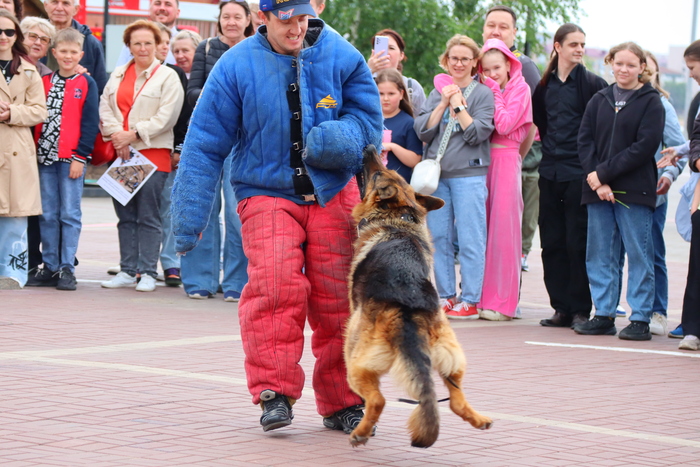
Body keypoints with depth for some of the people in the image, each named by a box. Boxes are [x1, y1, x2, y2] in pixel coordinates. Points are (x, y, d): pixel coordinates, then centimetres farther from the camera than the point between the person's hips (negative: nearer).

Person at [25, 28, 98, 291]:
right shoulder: (44, 82, 11)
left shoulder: (86, 84, 1)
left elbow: (90, 122, -3)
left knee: (69, 214, -2)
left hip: (72, 158, -4)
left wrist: (81, 156, -10)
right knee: (48, 215, 6)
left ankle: (67, 269, 1)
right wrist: (33, 151, 3)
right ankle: (50, 267, 12)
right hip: (45, 157, 4)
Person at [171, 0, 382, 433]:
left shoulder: (340, 56, 0)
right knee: (274, 284, -24)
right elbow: (205, 146, -2)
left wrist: (338, 138, -21)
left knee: (338, 298, 2)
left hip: (333, 192, 2)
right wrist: (190, 218, -5)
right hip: (267, 192, -2)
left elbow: (368, 120, 3)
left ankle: (342, 402, 15)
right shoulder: (236, 67, -5)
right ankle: (274, 391, -16)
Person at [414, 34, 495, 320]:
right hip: (436, 173, 5)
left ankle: (470, 301, -2)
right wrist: (443, 104, -5)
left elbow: (478, 133, -8)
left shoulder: (482, 93, 2)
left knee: (470, 240, -6)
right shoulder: (437, 93, 15)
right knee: (438, 237, 5)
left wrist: (458, 105, -8)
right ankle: (445, 296, 12)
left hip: (469, 173, -5)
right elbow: (422, 130, 3)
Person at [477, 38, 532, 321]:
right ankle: (482, 297, 5)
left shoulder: (520, 88, 0)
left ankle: (502, 302, -5)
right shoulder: (483, 90, 16)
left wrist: (493, 92, -6)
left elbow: (505, 125, -12)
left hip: (506, 159, -5)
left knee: (503, 229, -6)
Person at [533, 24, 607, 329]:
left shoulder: (593, 84, -3)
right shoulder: (545, 85, 11)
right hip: (550, 171, 5)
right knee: (552, 242, 5)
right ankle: (561, 307, 11)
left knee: (578, 243, -4)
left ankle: (580, 310, 2)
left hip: (579, 173, -5)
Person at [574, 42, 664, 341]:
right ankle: (604, 315, 11)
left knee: (638, 254, -2)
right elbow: (584, 140, 5)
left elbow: (645, 147, -10)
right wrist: (596, 181, -10)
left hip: (634, 192, -4)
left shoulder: (651, 103, 0)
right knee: (600, 254, 5)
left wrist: (603, 173, -13)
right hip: (598, 191, 4)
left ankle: (640, 319, 1)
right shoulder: (599, 100, 12)